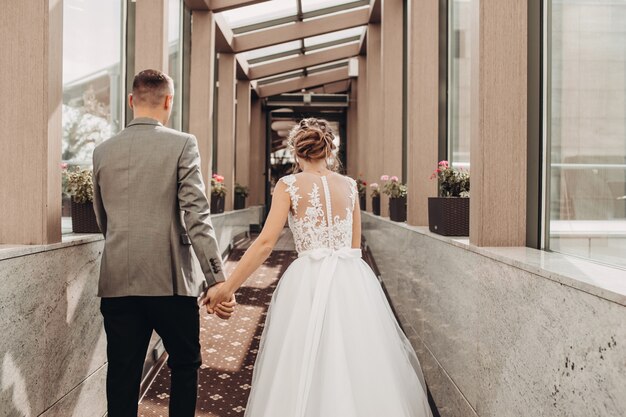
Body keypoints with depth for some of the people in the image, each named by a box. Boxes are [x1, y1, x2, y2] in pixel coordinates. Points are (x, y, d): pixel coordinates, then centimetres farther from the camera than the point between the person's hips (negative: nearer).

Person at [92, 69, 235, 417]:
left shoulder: (103, 151, 7)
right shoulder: (182, 144, -5)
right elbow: (197, 216, -14)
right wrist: (217, 280, -14)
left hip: (117, 282, 4)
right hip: (171, 280, -3)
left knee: (122, 375, 8)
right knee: (185, 365, 15)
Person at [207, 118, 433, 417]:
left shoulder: (289, 185, -2)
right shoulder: (349, 185, 10)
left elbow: (265, 243, -9)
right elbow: (355, 244, 13)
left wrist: (229, 286, -7)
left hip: (309, 282, -3)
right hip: (353, 280, 4)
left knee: (306, 368, 6)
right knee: (360, 364, 12)